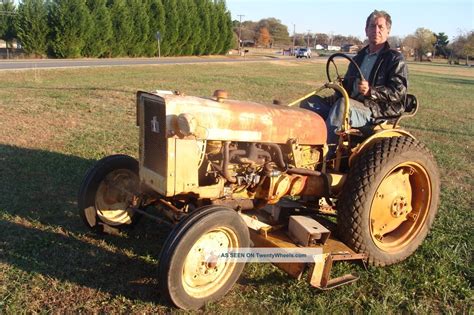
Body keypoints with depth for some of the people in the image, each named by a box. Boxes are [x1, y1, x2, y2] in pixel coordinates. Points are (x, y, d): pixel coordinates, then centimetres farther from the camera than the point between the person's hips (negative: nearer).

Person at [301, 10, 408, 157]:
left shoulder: (395, 59, 1)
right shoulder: (360, 56, 23)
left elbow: (398, 91, -11)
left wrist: (371, 91, -26)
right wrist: (337, 95, 8)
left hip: (378, 110, -7)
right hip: (351, 105, 7)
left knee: (343, 105, -38)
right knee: (309, 102, -6)